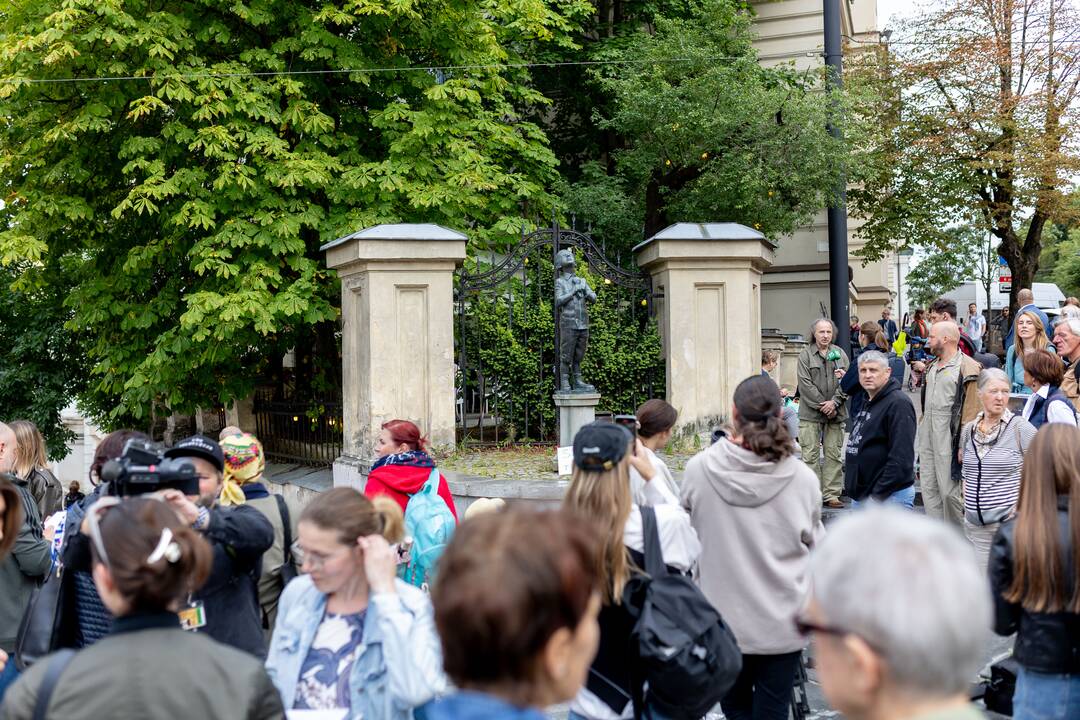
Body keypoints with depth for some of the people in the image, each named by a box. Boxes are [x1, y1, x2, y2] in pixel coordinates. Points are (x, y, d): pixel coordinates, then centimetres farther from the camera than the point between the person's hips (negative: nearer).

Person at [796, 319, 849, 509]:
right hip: (810, 413, -3)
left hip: (835, 414, 3)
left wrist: (834, 402, -9)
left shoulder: (840, 354, 11)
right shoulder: (805, 354, 0)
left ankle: (832, 494, 10)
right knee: (811, 455, -3)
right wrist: (822, 405, -11)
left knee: (834, 454, 4)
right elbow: (805, 384, -7)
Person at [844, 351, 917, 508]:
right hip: (861, 495, 10)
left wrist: (878, 494, -21)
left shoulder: (898, 404, -14)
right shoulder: (868, 403, 17)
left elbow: (901, 457, -21)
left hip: (890, 496, -10)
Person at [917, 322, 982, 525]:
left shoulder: (967, 369, -10)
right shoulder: (932, 366, 18)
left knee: (950, 491, -6)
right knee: (929, 489, 8)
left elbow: (971, 409, -15)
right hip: (928, 436, 8)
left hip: (948, 437, -8)